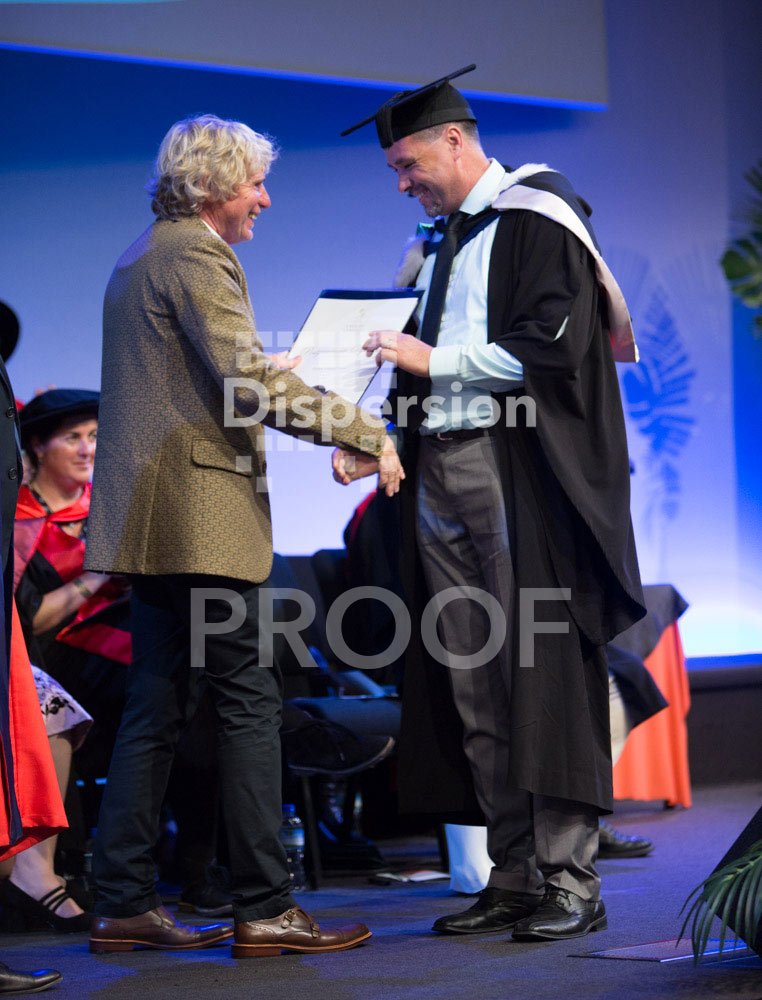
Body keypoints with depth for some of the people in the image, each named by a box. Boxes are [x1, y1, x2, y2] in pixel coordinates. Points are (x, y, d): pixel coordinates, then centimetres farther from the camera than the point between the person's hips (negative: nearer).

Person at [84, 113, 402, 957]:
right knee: (248, 701, -7)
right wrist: (366, 434, -19)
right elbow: (248, 383, -20)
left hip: (151, 521, 10)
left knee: (156, 706, 10)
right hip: (199, 515, -10)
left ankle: (123, 905, 11)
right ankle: (263, 910, -6)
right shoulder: (196, 255, -10)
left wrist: (267, 381, 30)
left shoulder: (142, 257, 21)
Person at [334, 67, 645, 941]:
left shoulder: (535, 222, -3)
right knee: (472, 687, 4)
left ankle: (569, 880, -7)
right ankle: (513, 877, 9)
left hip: (519, 472, -8)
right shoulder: (434, 246, 20)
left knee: (540, 676, -9)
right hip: (440, 471, 8)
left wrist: (434, 360, -13)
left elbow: (552, 347, -14)